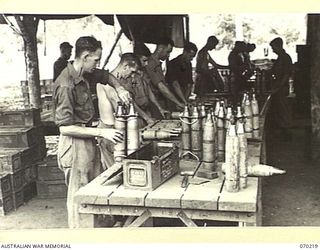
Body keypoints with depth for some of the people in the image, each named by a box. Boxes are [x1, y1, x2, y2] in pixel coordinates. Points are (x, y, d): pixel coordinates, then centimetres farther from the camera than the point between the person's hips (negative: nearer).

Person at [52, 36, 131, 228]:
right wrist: (102, 132, -24)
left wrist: (119, 88, 3)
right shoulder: (66, 85, -22)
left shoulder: (84, 75, 4)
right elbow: (65, 127, -24)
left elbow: (105, 76, 25)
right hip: (75, 145, -9)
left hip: (89, 140, 9)